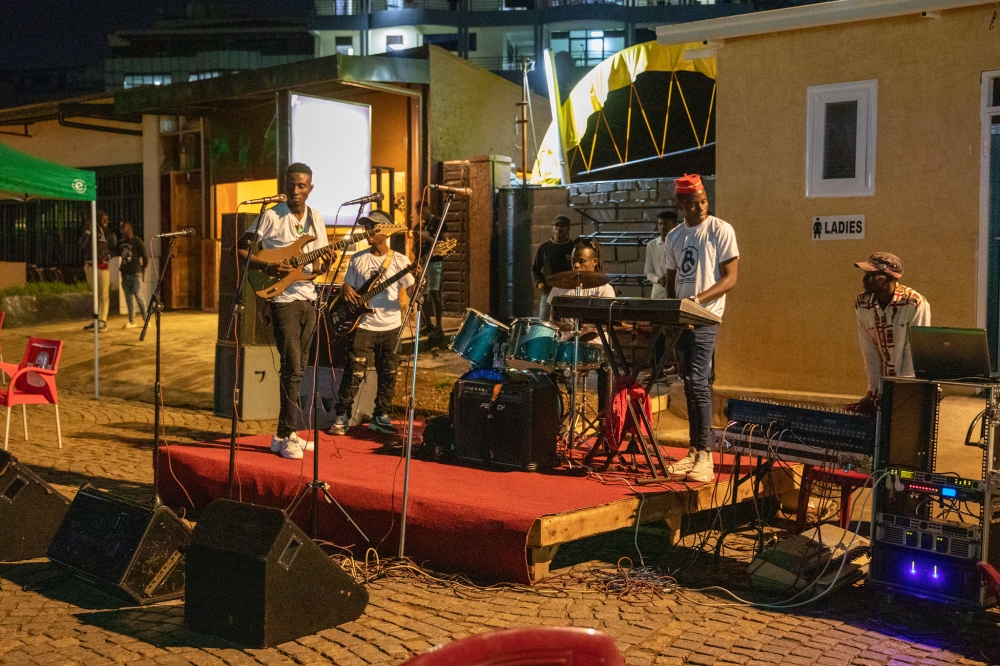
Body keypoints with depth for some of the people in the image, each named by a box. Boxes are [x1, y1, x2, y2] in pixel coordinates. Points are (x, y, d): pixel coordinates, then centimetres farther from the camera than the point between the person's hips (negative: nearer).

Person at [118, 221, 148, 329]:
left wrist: (144, 270, -6)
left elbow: (144, 257, -3)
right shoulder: (120, 243, 13)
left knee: (138, 297, -10)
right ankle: (132, 321, 10)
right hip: (125, 274, 6)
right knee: (129, 298, 6)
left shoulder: (137, 242, -4)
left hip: (135, 273, -6)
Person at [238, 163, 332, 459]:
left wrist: (323, 266, -8)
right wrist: (269, 266, -20)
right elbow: (241, 250, -7)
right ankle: (287, 437, -4)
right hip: (283, 299, -6)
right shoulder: (270, 217, -7)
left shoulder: (316, 219, 10)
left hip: (308, 298, 6)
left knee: (297, 370, 10)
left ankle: (284, 434, 18)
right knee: (292, 369, -11)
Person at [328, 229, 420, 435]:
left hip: (391, 326, 1)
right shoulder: (358, 259, 7)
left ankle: (381, 417, 19)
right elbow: (347, 286, 13)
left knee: (388, 374, 7)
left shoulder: (400, 260, 2)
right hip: (362, 325, 0)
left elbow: (412, 292, -2)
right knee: (354, 373, -3)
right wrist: (346, 290, -10)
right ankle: (341, 417, 7)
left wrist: (419, 280, -23)